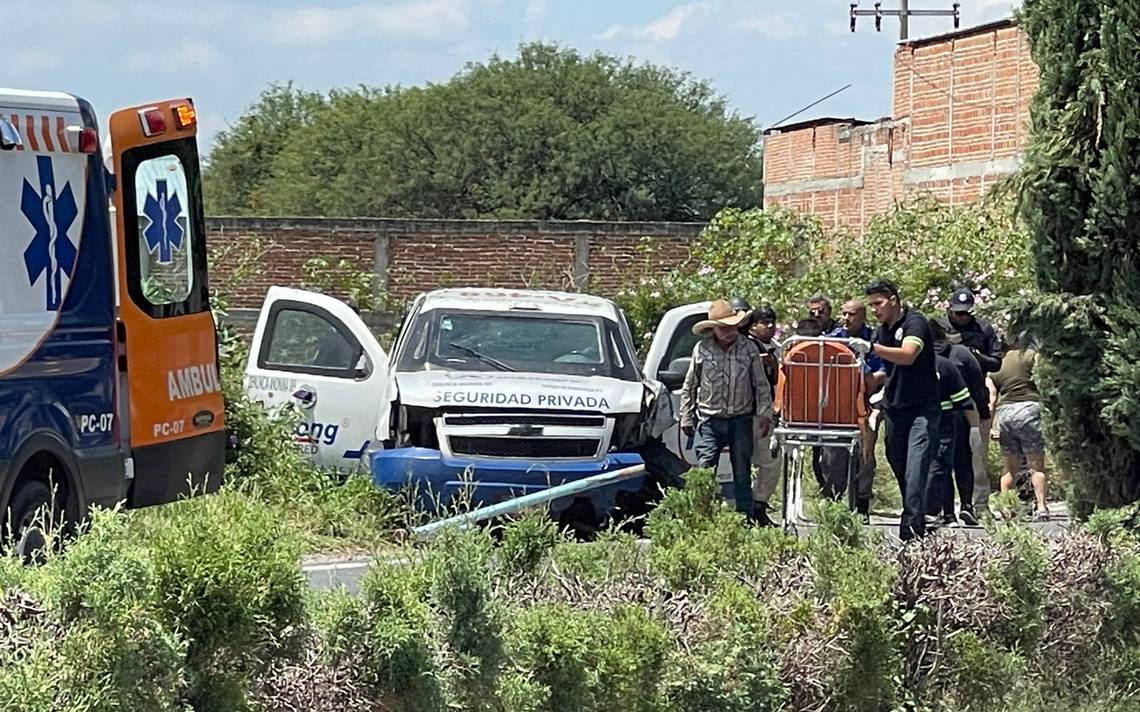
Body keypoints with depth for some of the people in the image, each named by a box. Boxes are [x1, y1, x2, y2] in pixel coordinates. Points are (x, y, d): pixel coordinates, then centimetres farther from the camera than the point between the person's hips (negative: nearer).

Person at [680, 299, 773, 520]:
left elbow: (761, 385, 6)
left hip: (741, 421, 1)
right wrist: (686, 418, 7)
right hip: (710, 421, -1)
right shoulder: (701, 350, 0)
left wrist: (764, 413, -2)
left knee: (742, 475, 6)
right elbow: (689, 388, 8)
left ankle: (746, 518, 13)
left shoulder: (749, 349, 0)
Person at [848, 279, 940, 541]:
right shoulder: (882, 331, 15)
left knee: (915, 470, -17)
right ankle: (917, 523, 15)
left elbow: (907, 355, -26)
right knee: (899, 470, 7)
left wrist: (870, 348, -34)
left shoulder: (915, 323, -9)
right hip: (894, 409, 8)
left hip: (922, 409, -8)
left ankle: (911, 528, -23)